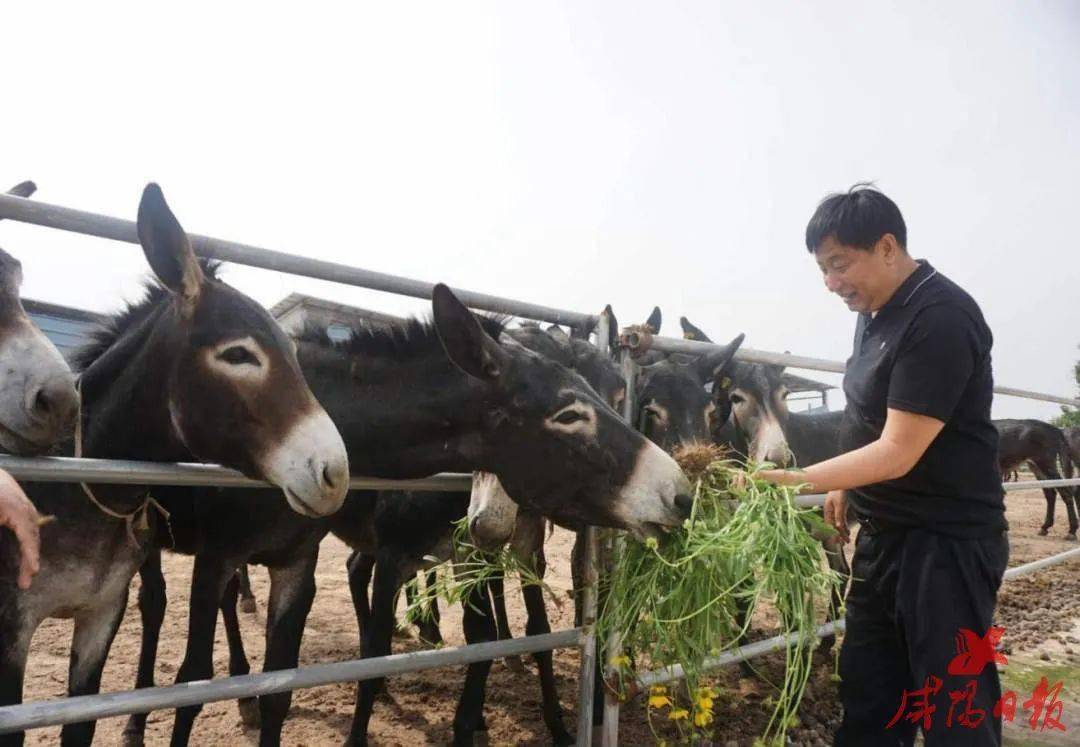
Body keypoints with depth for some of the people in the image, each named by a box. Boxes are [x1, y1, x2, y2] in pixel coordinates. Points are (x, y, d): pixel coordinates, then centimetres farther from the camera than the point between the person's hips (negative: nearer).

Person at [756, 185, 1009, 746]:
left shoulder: (941, 319, -22)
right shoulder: (876, 312, 7)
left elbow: (898, 452, -25)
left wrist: (797, 479, -25)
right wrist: (844, 485, 15)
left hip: (946, 541, -9)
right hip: (884, 534, 9)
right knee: (867, 693, 18)